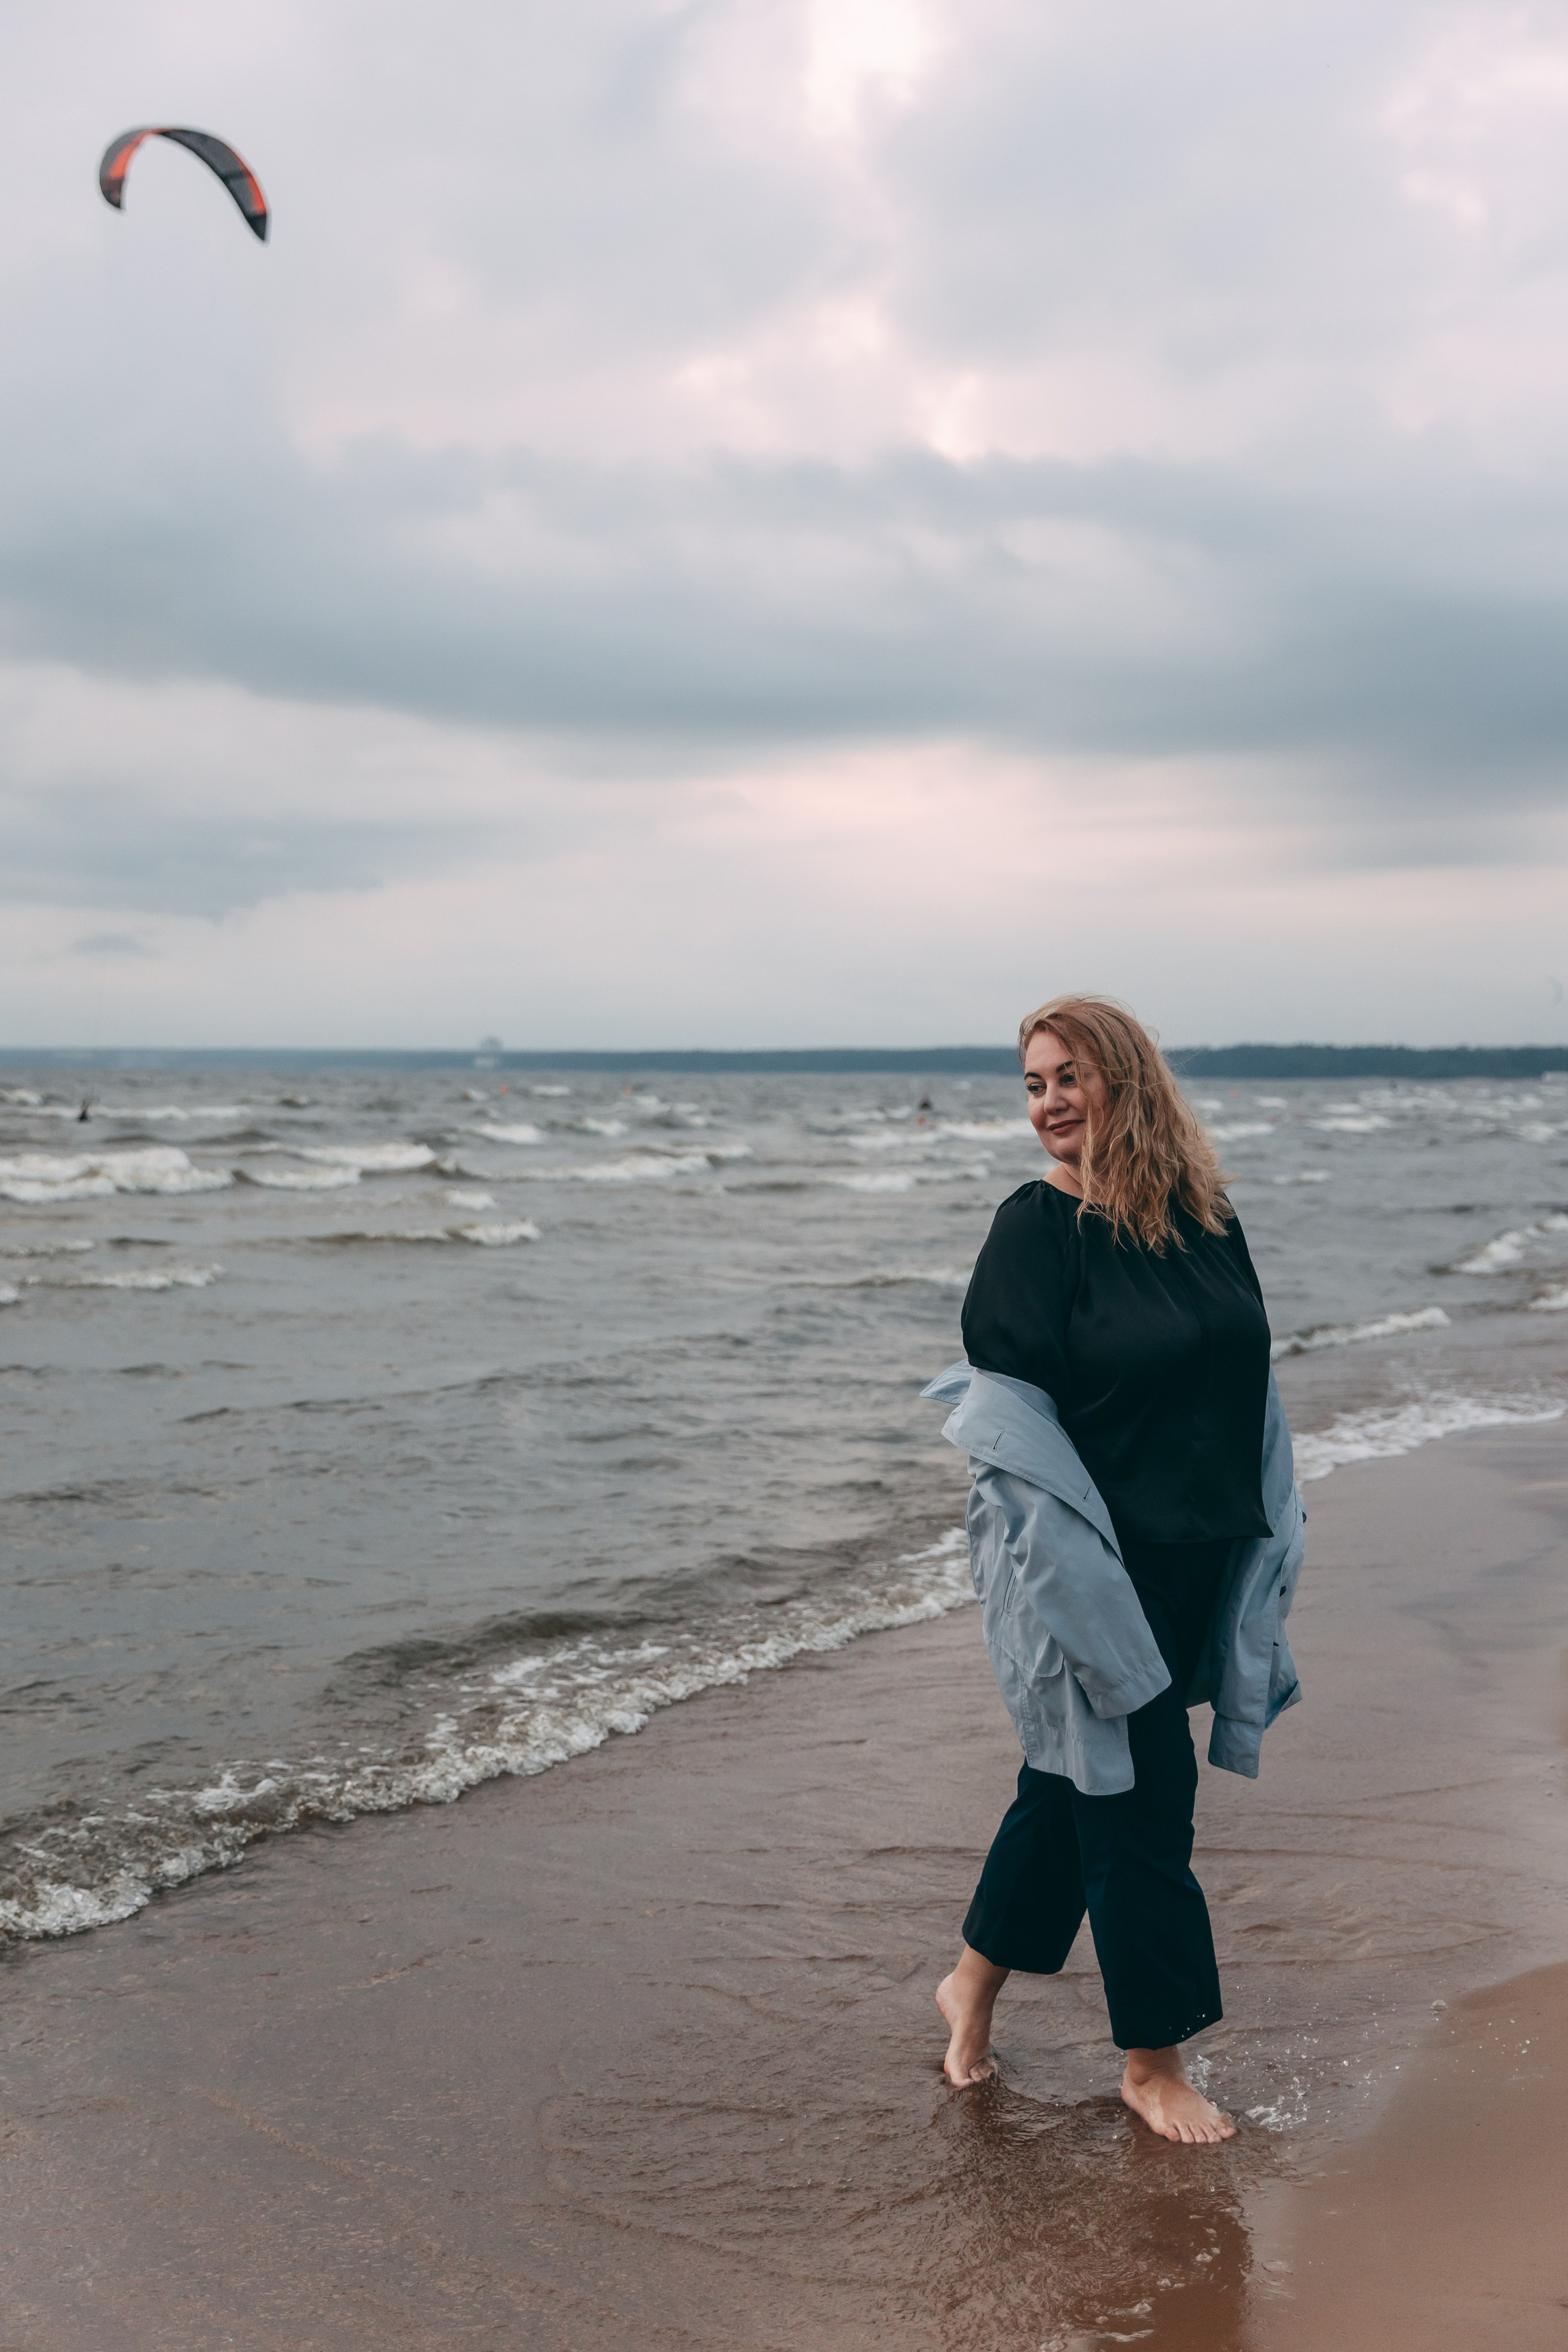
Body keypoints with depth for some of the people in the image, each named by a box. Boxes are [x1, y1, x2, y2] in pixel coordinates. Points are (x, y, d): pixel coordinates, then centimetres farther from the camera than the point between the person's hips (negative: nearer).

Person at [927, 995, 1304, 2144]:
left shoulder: (1205, 1215, 5)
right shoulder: (1036, 1229, -12)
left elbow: (1245, 1375, 13)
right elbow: (1009, 1413, -13)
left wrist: (1270, 1525, 12)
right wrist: (1062, 1567, -17)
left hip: (1199, 1561, 6)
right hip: (1096, 1564, -6)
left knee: (1080, 1781, 17)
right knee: (1140, 1797, 2)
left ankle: (975, 1981, 35)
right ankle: (1154, 2061, 19)